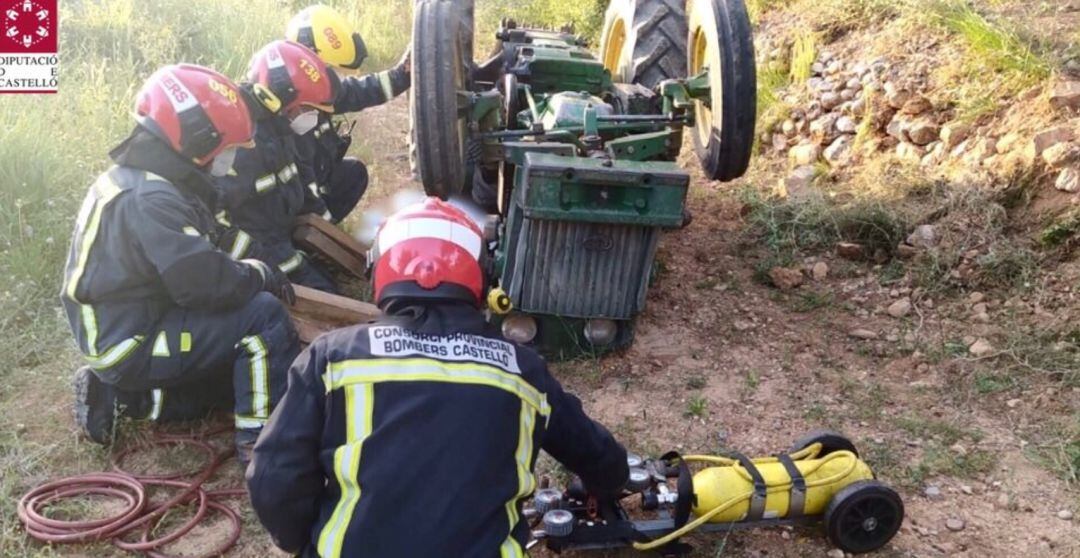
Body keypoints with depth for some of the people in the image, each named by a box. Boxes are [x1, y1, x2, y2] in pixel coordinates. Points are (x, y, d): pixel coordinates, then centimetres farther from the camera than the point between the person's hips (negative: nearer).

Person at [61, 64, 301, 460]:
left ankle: (125, 391, 14)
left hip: (121, 328, 10)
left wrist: (249, 273, 0)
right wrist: (262, 275, -12)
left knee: (235, 363, 21)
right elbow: (204, 282, -30)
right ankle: (262, 435, -13)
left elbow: (193, 262, 13)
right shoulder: (151, 199, -25)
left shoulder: (134, 177, 8)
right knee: (263, 314, -18)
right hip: (132, 345, -10)